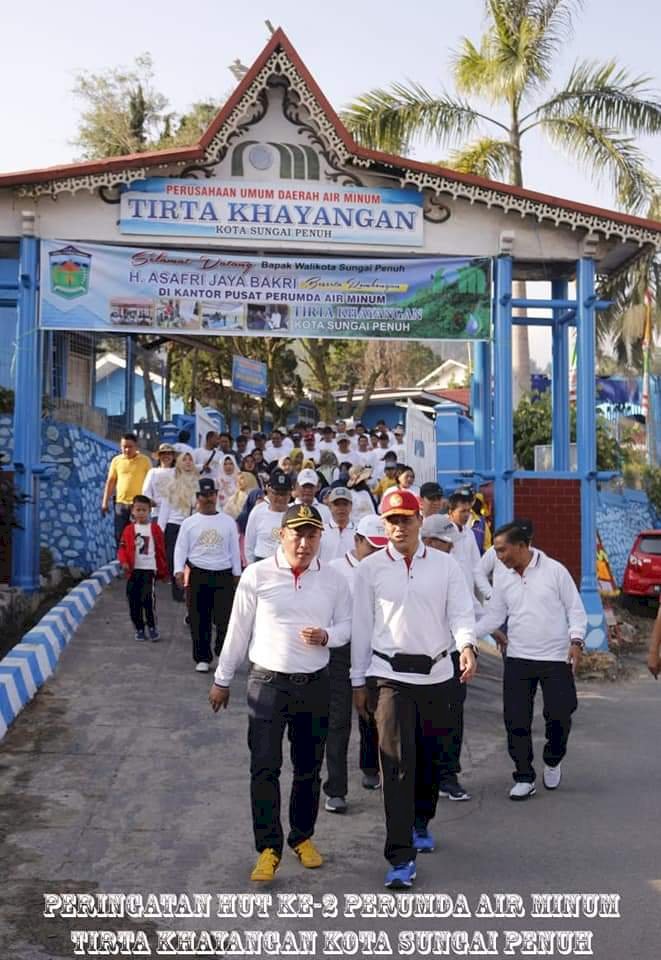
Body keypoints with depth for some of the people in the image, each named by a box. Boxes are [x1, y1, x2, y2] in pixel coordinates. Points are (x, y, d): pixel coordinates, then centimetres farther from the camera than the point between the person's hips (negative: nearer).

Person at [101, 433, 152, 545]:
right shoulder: (116, 460, 5)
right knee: (120, 536, 6)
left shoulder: (144, 460, -2)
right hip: (121, 503, 3)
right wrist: (105, 502, 7)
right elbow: (110, 482, 10)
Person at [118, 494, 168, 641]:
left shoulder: (155, 528, 0)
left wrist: (163, 571, 5)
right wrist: (124, 562, -13)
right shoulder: (129, 529, 5)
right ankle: (139, 628, 20)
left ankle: (152, 627, 2)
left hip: (149, 569, -3)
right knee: (133, 600, 6)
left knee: (148, 597, -15)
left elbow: (161, 551, 3)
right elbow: (122, 548, 6)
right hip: (133, 570, 3)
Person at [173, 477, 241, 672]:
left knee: (225, 618, -4)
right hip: (197, 575, 0)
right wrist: (179, 570, -13)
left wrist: (237, 574, 7)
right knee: (199, 620, 4)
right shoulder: (189, 523, 4)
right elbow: (180, 548, 1)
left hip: (223, 575, 0)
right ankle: (202, 658, 16)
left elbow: (234, 549, 10)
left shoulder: (228, 521, 7)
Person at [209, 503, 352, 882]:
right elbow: (239, 630, 1)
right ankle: (269, 848, 10)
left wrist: (326, 635, -15)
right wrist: (223, 679, 7)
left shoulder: (334, 580, 0)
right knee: (264, 768, -2)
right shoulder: (257, 575, -6)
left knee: (309, 769, 13)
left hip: (316, 684, 2)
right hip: (268, 683, -2)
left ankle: (303, 837, 32)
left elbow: (347, 624, 9)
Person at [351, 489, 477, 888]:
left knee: (431, 756, 15)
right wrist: (359, 680, 6)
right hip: (391, 675, -2)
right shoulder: (371, 568, 0)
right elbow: (362, 625, 4)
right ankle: (401, 857, -4)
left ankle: (421, 823, 40)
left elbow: (461, 612, -2)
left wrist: (467, 646, -24)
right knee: (397, 762, -8)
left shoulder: (445, 564, 2)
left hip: (437, 673, 2)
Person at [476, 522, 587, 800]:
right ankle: (524, 778, 14)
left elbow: (575, 608, -1)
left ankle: (552, 762, 28)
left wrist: (576, 640, -13)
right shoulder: (503, 580, 7)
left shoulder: (554, 570, -4)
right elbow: (492, 617, 10)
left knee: (559, 715, -1)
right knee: (516, 720, 0)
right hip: (518, 659, 3)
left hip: (556, 658, -3)